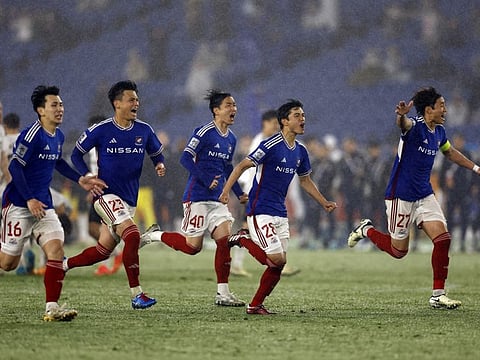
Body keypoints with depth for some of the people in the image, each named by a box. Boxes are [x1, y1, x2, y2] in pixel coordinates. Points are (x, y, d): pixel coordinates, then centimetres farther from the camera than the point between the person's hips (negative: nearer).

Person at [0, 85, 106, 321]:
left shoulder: (58, 136, 10)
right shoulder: (31, 135, -16)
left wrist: (80, 180, 22)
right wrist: (29, 200, -21)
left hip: (43, 205, 7)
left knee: (56, 249, -11)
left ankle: (52, 308, -12)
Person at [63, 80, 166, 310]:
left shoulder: (144, 131, 4)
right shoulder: (100, 130, -8)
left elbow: (157, 153, 18)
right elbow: (76, 154, 3)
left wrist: (160, 165, -6)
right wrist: (88, 178, -12)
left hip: (129, 200, 6)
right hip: (107, 194, -6)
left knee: (103, 251, 10)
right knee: (132, 235, -25)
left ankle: (62, 265, 31)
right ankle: (137, 295, -22)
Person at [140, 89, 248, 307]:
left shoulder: (231, 139, 13)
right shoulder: (205, 132, -12)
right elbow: (186, 158, -16)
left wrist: (240, 194, 21)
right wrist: (207, 180, -22)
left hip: (217, 199, 7)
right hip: (197, 197, -7)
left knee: (225, 239, -6)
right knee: (193, 246, -6)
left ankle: (223, 293, -2)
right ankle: (154, 236, 17)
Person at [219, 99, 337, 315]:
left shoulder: (300, 151, 9)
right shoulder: (271, 145, -15)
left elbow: (305, 181, 25)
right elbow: (242, 166, -13)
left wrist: (325, 203, 22)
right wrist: (226, 191, -22)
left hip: (280, 214, 8)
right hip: (260, 211, -8)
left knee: (279, 264, 3)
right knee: (277, 260, -14)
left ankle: (255, 305, 13)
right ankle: (243, 240, 7)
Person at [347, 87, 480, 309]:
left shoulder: (439, 132, 7)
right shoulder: (415, 127, -18)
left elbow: (450, 152, 28)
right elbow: (404, 124, -44)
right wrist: (401, 116, -68)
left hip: (424, 195, 7)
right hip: (401, 196, -7)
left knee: (443, 239, -8)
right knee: (398, 250, 3)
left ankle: (438, 295, -2)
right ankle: (366, 230, 31)